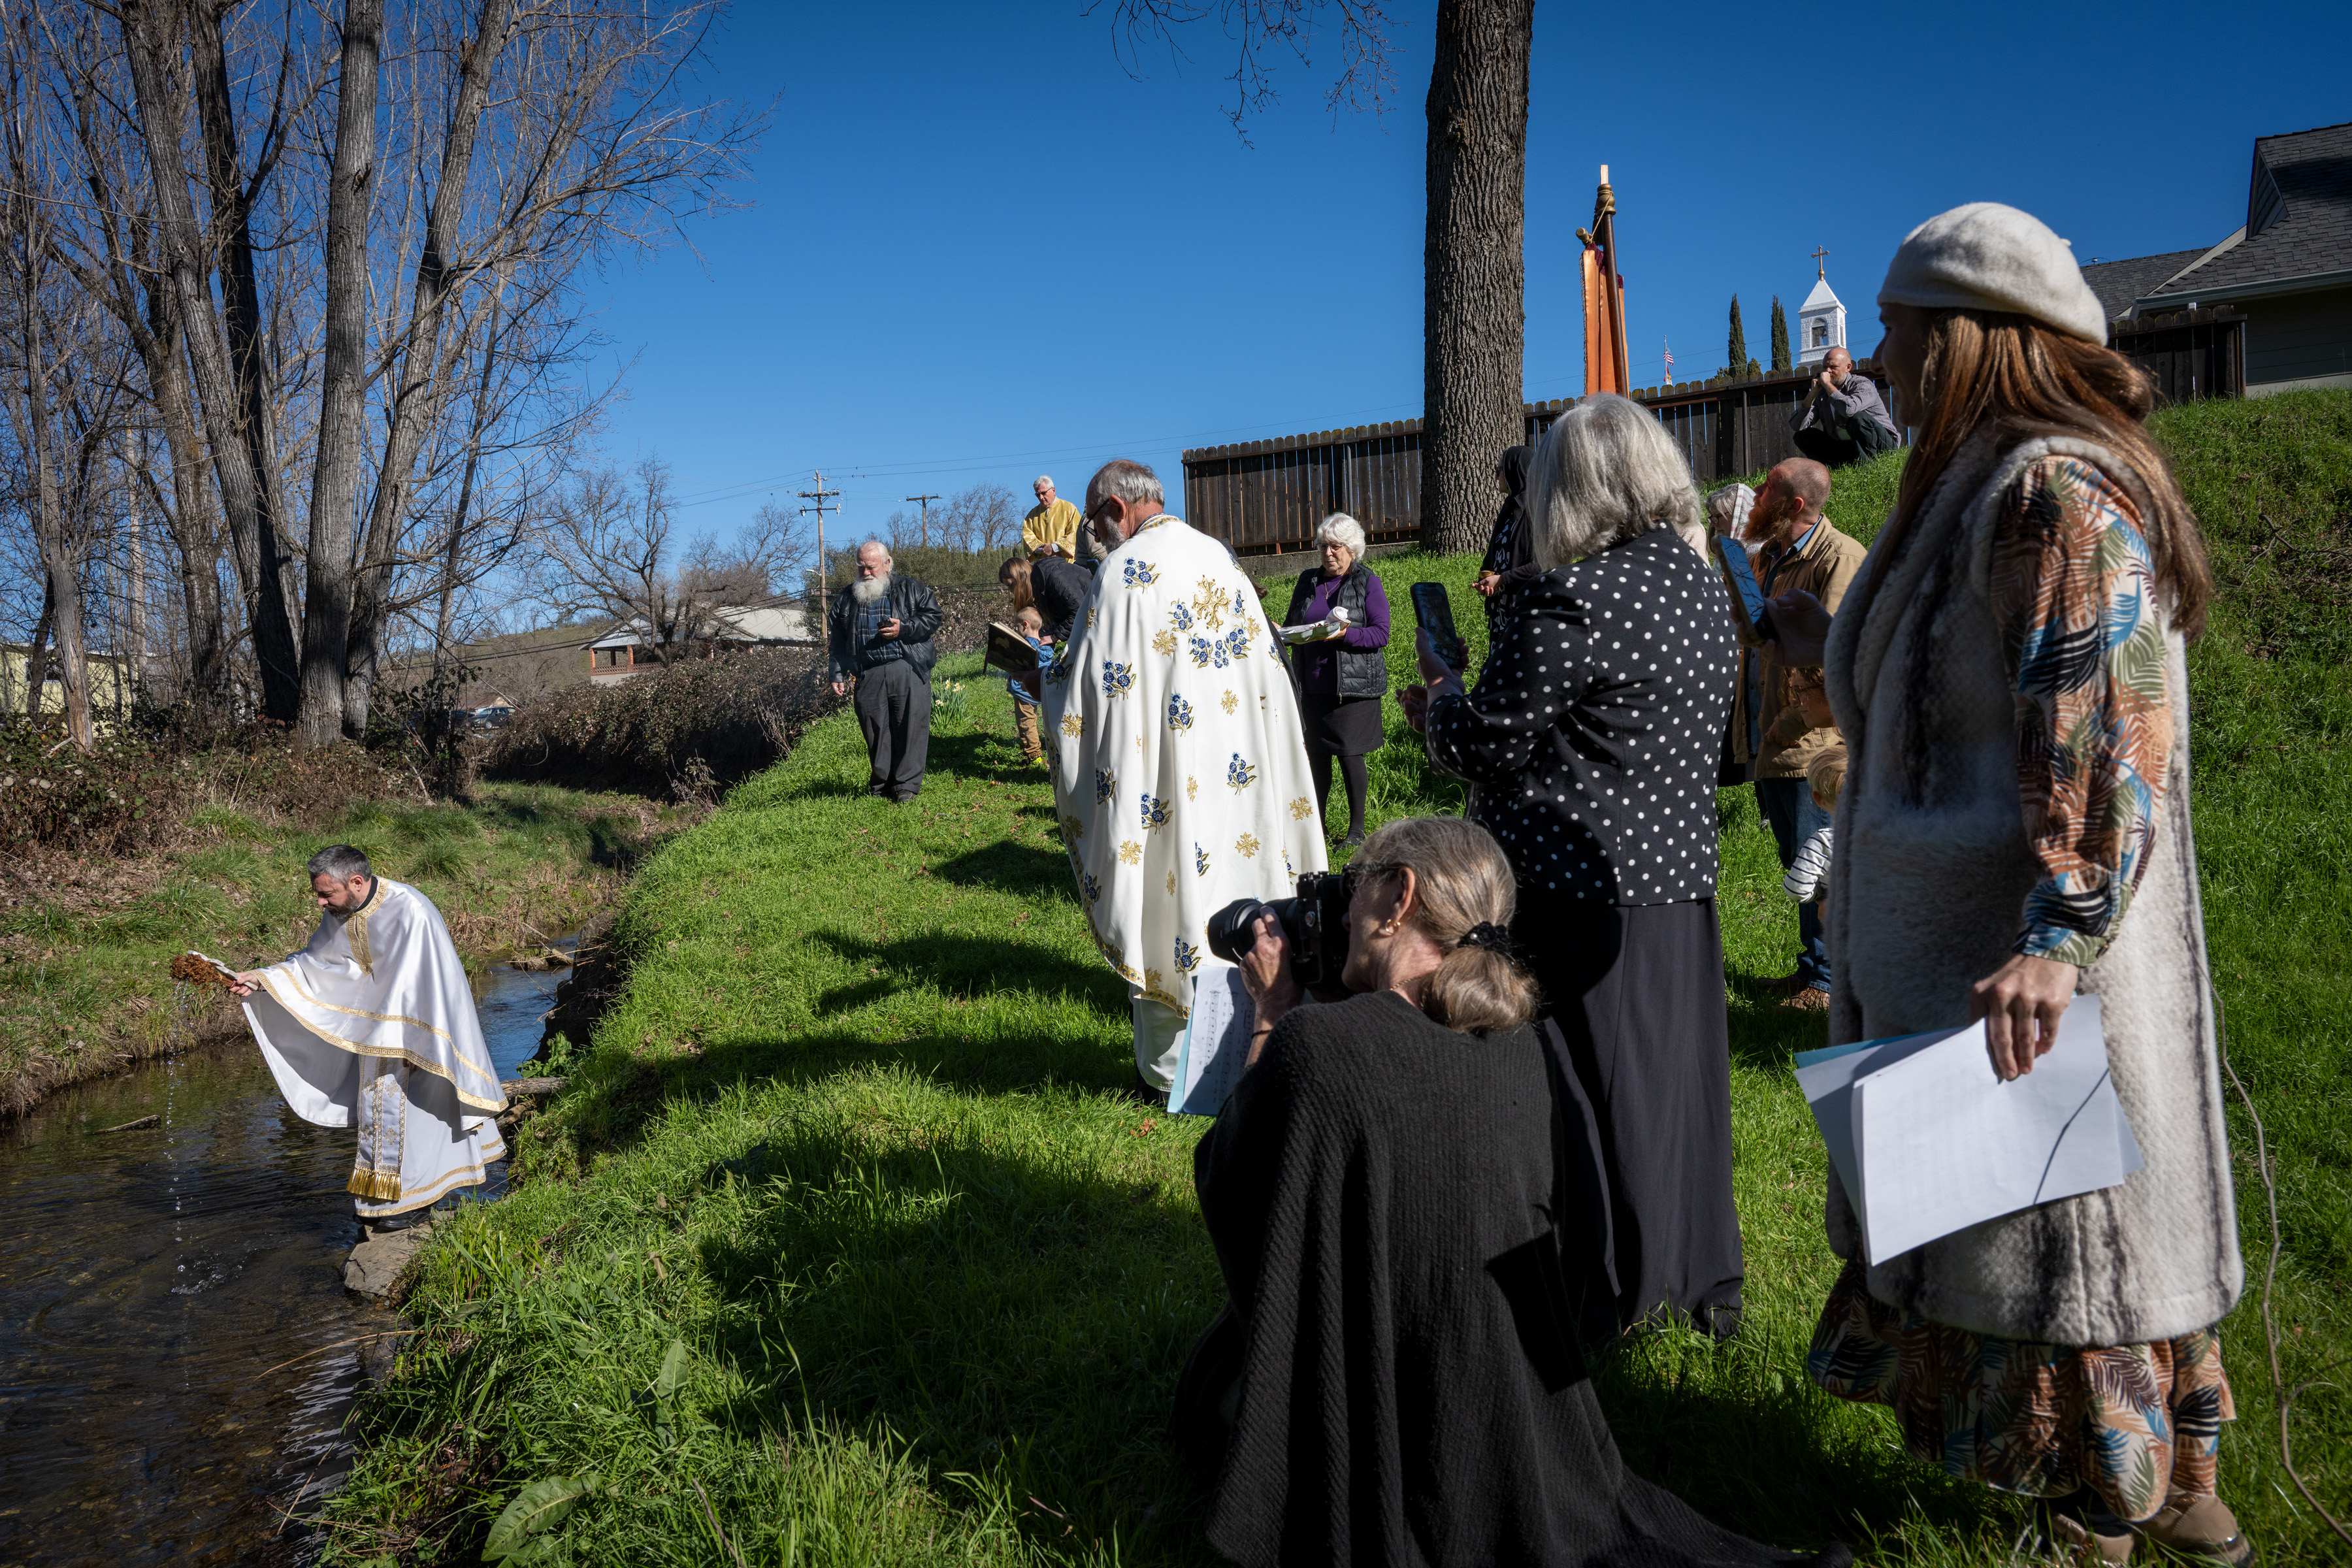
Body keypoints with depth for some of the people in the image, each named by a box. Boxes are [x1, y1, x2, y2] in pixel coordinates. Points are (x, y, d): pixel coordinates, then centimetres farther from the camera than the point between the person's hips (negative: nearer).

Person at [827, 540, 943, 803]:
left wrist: (903, 629, -11)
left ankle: (906, 784, -3)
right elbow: (838, 642, 20)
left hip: (908, 671, -3)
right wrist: (838, 676, 13)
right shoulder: (846, 599, 18)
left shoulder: (911, 590, 8)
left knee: (910, 726, -7)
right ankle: (881, 783, 13)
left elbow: (932, 618, 2)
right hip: (868, 675, 3)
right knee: (874, 729, 2)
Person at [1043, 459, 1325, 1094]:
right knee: (1236, 883, 14)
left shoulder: (1126, 572, -12)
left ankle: (1172, 1068, 13)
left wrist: (1041, 674, 5)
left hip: (1167, 781, -6)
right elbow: (1258, 659, 16)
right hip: (1239, 769, 7)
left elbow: (1093, 687, -13)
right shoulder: (1219, 557, 9)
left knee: (1168, 906, 3)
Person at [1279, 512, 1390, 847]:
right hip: (1312, 684, 5)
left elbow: (1381, 634, -9)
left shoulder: (1367, 583, -2)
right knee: (1316, 754, 7)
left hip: (1352, 685, -4)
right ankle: (1318, 824, 19)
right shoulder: (1308, 581, 13)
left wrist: (1344, 634, -23)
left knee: (1350, 755, -4)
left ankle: (1357, 829, 8)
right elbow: (1291, 624, 19)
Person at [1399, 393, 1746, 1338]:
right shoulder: (1700, 587, 8)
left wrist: (1440, 701, 6)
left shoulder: (1573, 601, -19)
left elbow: (1489, 740, -15)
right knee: (1680, 1076, 18)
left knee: (1596, 1092, 5)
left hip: (1585, 887, -8)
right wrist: (1460, 709, 20)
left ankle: (1613, 1294, 19)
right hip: (1681, 871, 8)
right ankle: (1702, 1278, 32)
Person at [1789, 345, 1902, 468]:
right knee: (1802, 436, -5)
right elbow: (1796, 426, -5)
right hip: (1846, 448, 6)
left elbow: (1849, 409, -37)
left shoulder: (1863, 384, -12)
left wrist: (1828, 385, -23)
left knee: (1859, 418, -34)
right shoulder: (1821, 392, 4)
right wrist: (1812, 393, -13)